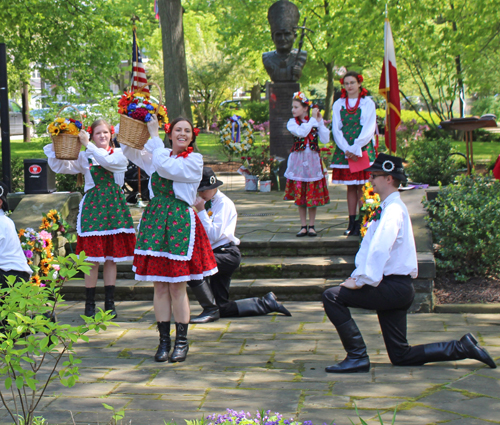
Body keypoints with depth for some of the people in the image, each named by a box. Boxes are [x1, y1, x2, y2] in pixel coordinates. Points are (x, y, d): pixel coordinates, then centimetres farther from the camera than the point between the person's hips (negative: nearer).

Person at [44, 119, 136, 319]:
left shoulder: (119, 154, 5)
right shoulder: (85, 156, 7)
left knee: (111, 257, 5)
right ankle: (89, 304, 7)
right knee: (92, 258, -2)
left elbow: (108, 161, -16)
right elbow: (61, 167, 2)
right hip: (92, 207, -1)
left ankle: (109, 303, 14)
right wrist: (55, 148, -10)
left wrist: (88, 145, -16)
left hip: (114, 206, 1)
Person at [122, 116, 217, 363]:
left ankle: (182, 341, 9)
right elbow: (129, 151, 16)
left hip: (180, 222, -4)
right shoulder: (158, 155, 13)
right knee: (159, 285, 6)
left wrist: (153, 136, -11)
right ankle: (164, 340, 14)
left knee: (177, 286, -2)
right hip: (155, 219, 4)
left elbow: (166, 168, -17)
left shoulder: (194, 160, -2)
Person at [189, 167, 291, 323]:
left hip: (227, 253, -9)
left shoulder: (223, 203, -9)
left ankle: (210, 310, -17)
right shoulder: (204, 202, 14)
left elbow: (214, 234, -20)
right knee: (223, 309, 7)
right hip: (215, 253, 9)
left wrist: (201, 211, -17)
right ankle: (266, 304, 22)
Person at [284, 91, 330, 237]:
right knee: (300, 196, 2)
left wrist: (320, 122, -9)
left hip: (313, 161, 0)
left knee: (313, 195, 2)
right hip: (298, 161, 0)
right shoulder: (292, 123, 1)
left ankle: (311, 226, 10)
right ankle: (303, 226, 10)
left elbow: (325, 140, -8)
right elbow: (301, 132, -20)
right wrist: (313, 120, -12)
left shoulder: (316, 122, 4)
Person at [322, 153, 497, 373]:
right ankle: (463, 347, 16)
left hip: (394, 287, -9)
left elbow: (380, 249, -28)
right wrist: (357, 276, 6)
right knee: (401, 357, 11)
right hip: (394, 289, 9)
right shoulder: (385, 208, 15)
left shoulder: (393, 210, -16)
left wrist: (361, 281, -25)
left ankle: (357, 356, -10)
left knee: (333, 296, -14)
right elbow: (367, 247, 16)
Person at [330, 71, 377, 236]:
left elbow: (368, 128, -5)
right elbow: (336, 128, 4)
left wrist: (356, 148, -15)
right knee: (350, 186, 5)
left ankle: (361, 223, -2)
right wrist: (346, 149, -10)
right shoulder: (338, 104, 10)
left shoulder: (367, 103, 2)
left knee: (362, 186, -4)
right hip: (344, 150, 3)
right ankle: (352, 222, 7)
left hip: (363, 149, -3)